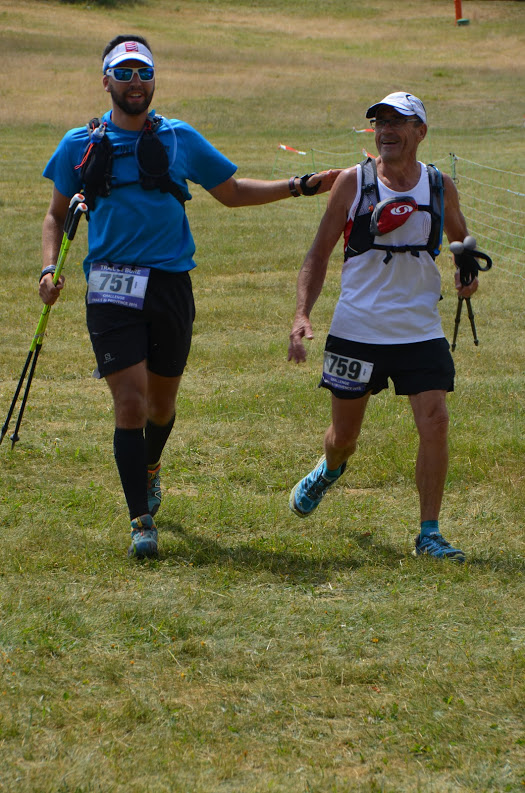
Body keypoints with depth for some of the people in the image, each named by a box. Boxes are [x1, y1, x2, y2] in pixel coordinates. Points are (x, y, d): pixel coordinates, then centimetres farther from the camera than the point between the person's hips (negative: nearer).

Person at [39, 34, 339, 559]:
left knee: (161, 404, 12)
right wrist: (50, 268, 0)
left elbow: (232, 192, 20)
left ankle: (149, 469, 46)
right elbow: (57, 214, 17)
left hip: (170, 285, 2)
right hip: (112, 289, -2)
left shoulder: (180, 139, 9)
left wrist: (300, 186, 12)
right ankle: (141, 523, -8)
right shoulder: (81, 145, 6)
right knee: (130, 402, -13)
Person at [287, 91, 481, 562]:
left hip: (420, 330, 1)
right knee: (344, 434, 11)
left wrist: (467, 272, -2)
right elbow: (320, 253, 1)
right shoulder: (353, 182, -3)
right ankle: (329, 471, 48)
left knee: (435, 423, -14)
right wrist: (303, 313, -11)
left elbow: (460, 240, 21)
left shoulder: (440, 187, 2)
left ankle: (429, 533, -4)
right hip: (356, 329, -1)